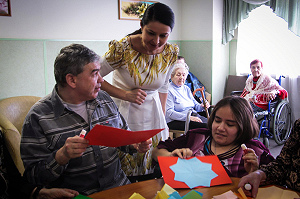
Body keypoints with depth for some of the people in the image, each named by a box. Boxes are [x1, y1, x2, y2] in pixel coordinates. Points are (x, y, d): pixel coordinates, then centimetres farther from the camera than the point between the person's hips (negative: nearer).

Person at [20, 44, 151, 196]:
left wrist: (135, 144, -1)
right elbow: (32, 175, -10)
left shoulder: (104, 99, 7)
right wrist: (62, 156, -26)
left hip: (118, 186, 3)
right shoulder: (38, 116, -10)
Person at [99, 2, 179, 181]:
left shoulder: (171, 53, -7)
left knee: (151, 176, 13)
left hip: (152, 111, 4)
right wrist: (125, 95, -18)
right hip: (123, 111, -3)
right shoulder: (122, 49, -22)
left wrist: (162, 119, 9)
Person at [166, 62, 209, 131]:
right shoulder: (168, 90, -6)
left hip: (194, 116, 8)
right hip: (176, 121, -8)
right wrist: (188, 117, -25)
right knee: (205, 126, -30)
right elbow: (169, 112, -16)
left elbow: (195, 105, 23)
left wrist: (202, 106, -2)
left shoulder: (186, 89, 21)